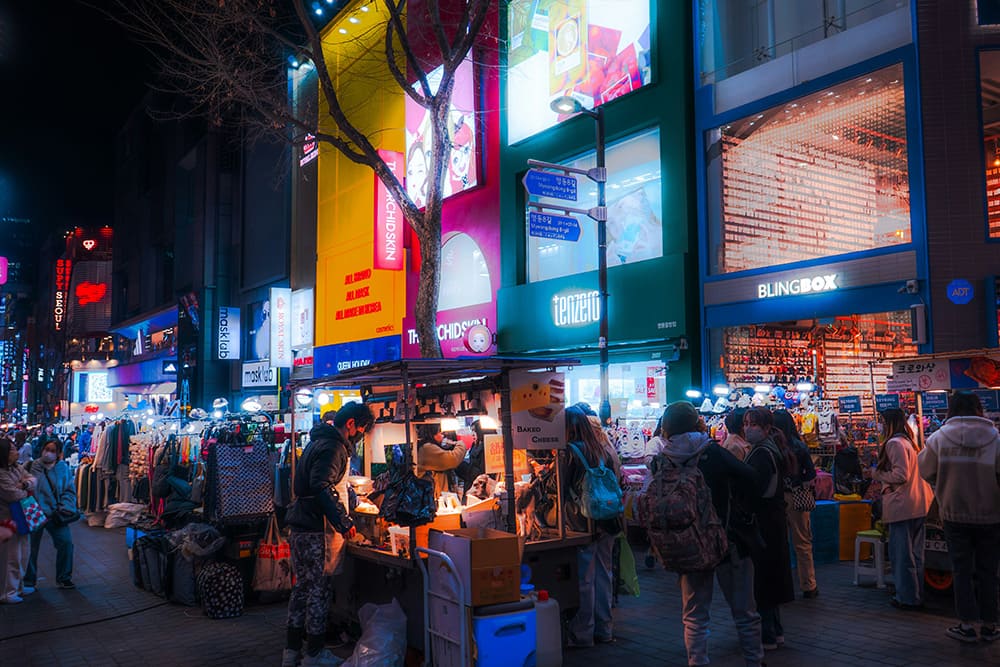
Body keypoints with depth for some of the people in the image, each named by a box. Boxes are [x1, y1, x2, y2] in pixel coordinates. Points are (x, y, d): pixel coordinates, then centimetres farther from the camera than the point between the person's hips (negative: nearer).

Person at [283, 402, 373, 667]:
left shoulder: (319, 442, 17)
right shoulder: (333, 448, -16)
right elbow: (322, 488, -27)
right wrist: (344, 523, -27)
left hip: (301, 527, 10)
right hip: (318, 531, -10)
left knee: (303, 587, 15)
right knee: (319, 590, 0)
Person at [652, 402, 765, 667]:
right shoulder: (713, 453, -16)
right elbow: (752, 482, -15)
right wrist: (735, 504, 1)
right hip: (729, 543, -2)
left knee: (695, 617, 14)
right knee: (744, 612, 13)